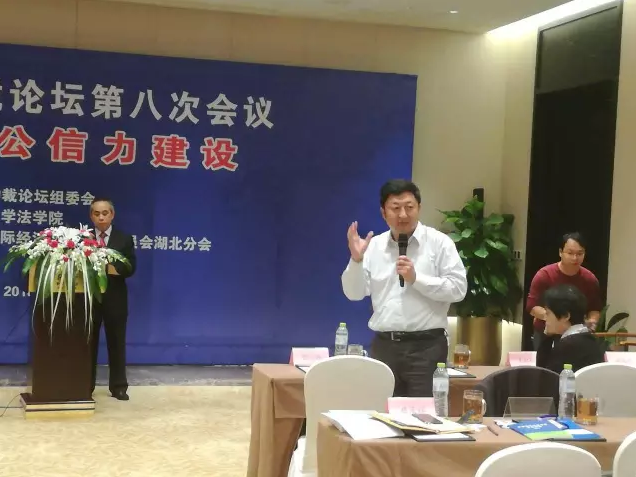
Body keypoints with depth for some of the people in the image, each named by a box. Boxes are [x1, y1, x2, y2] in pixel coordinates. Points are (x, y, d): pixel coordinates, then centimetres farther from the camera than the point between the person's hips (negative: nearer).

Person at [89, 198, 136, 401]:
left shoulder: (124, 239, 4)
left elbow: (130, 269, -6)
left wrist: (109, 267, -20)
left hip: (115, 299, 0)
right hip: (90, 297, 0)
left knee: (116, 343, 6)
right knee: (89, 342, 6)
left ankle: (118, 386, 13)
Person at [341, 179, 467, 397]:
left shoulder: (439, 242, -1)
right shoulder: (374, 245, 8)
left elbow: (458, 288, -8)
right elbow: (354, 294, 5)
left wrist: (416, 279, -15)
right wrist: (356, 260, -11)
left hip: (426, 346, -3)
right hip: (383, 346, 3)